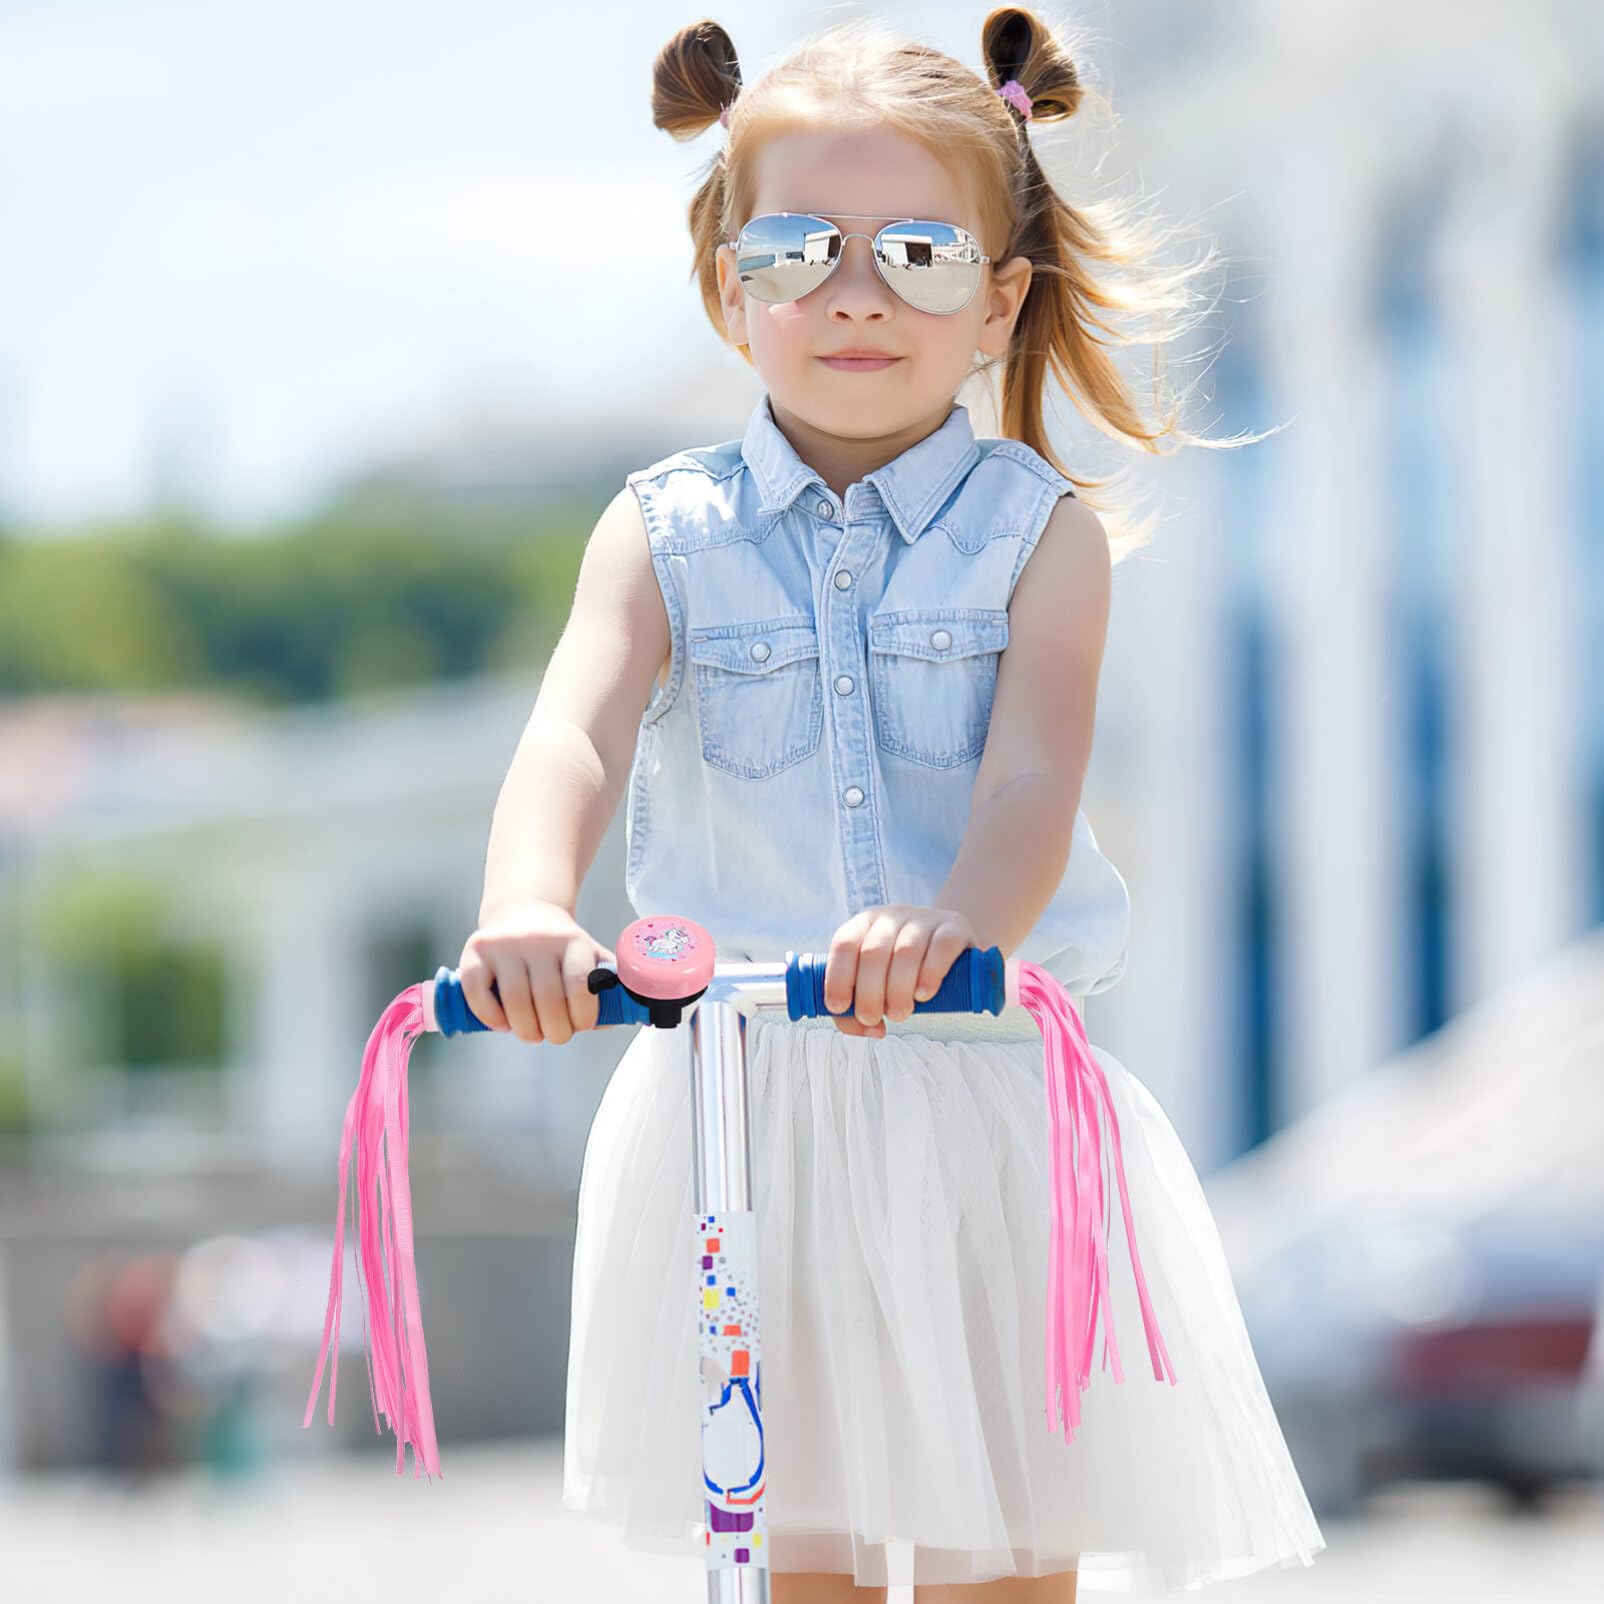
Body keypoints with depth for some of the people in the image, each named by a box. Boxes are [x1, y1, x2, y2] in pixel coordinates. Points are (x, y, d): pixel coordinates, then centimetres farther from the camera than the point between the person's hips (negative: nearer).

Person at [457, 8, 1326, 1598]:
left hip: (988, 1101, -1)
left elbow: (1031, 780, -17)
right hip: (740, 1098, 1)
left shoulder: (1038, 531, -3)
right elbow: (576, 731, -16)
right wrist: (528, 906, -38)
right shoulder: (666, 532, 1)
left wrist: (953, 925, -40)